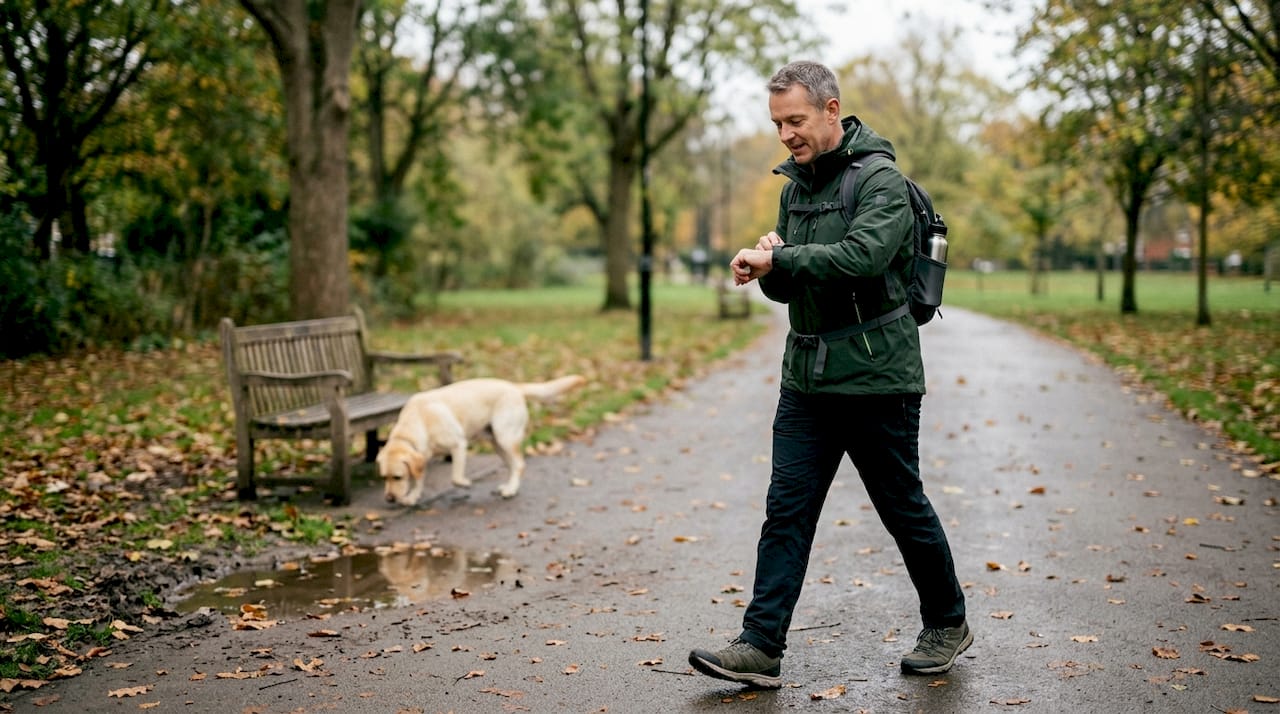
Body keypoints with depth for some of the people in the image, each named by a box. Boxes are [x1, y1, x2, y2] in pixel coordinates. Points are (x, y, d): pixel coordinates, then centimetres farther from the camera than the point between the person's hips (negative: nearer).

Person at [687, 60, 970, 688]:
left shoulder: (879, 179, -11)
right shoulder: (795, 184, 13)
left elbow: (863, 254, -29)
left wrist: (778, 259, -27)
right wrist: (771, 265, -5)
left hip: (876, 377, -6)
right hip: (806, 377, 7)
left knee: (903, 507, 7)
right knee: (786, 510, 0)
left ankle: (947, 624, 28)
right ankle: (760, 647, 1)